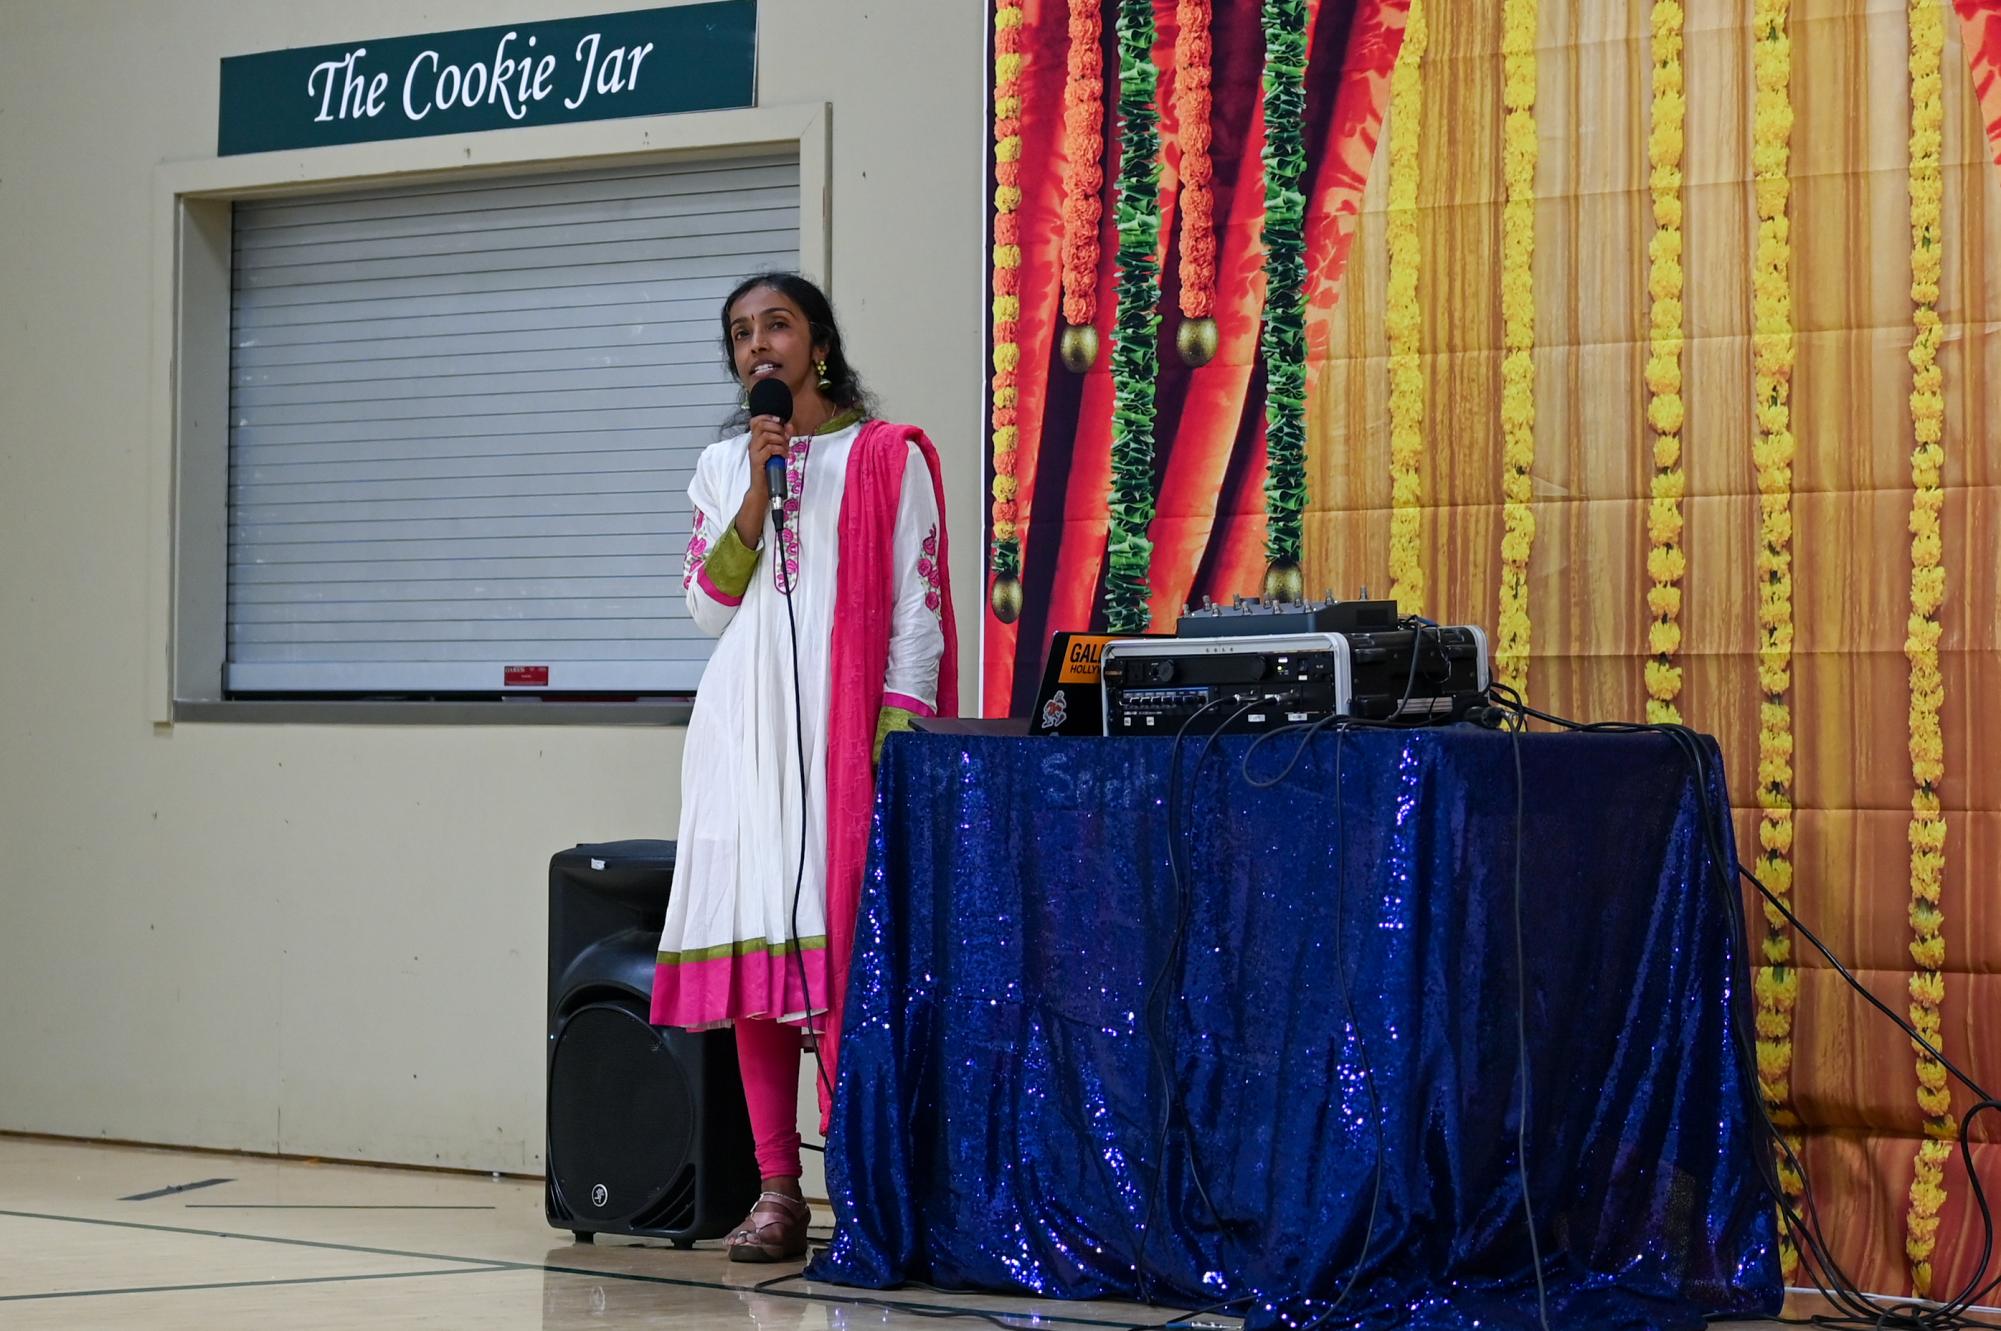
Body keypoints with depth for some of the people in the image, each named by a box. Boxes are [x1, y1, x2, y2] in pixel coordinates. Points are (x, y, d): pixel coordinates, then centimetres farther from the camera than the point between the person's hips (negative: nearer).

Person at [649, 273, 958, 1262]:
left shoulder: (887, 459, 4)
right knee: (753, 950, -2)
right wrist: (759, 489, -2)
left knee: (846, 947, -12)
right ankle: (778, 1193, 1)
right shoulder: (721, 468, 17)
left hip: (844, 728, -4)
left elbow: (916, 610, -1)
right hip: (745, 728, 4)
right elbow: (708, 606, 8)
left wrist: (898, 737, -11)